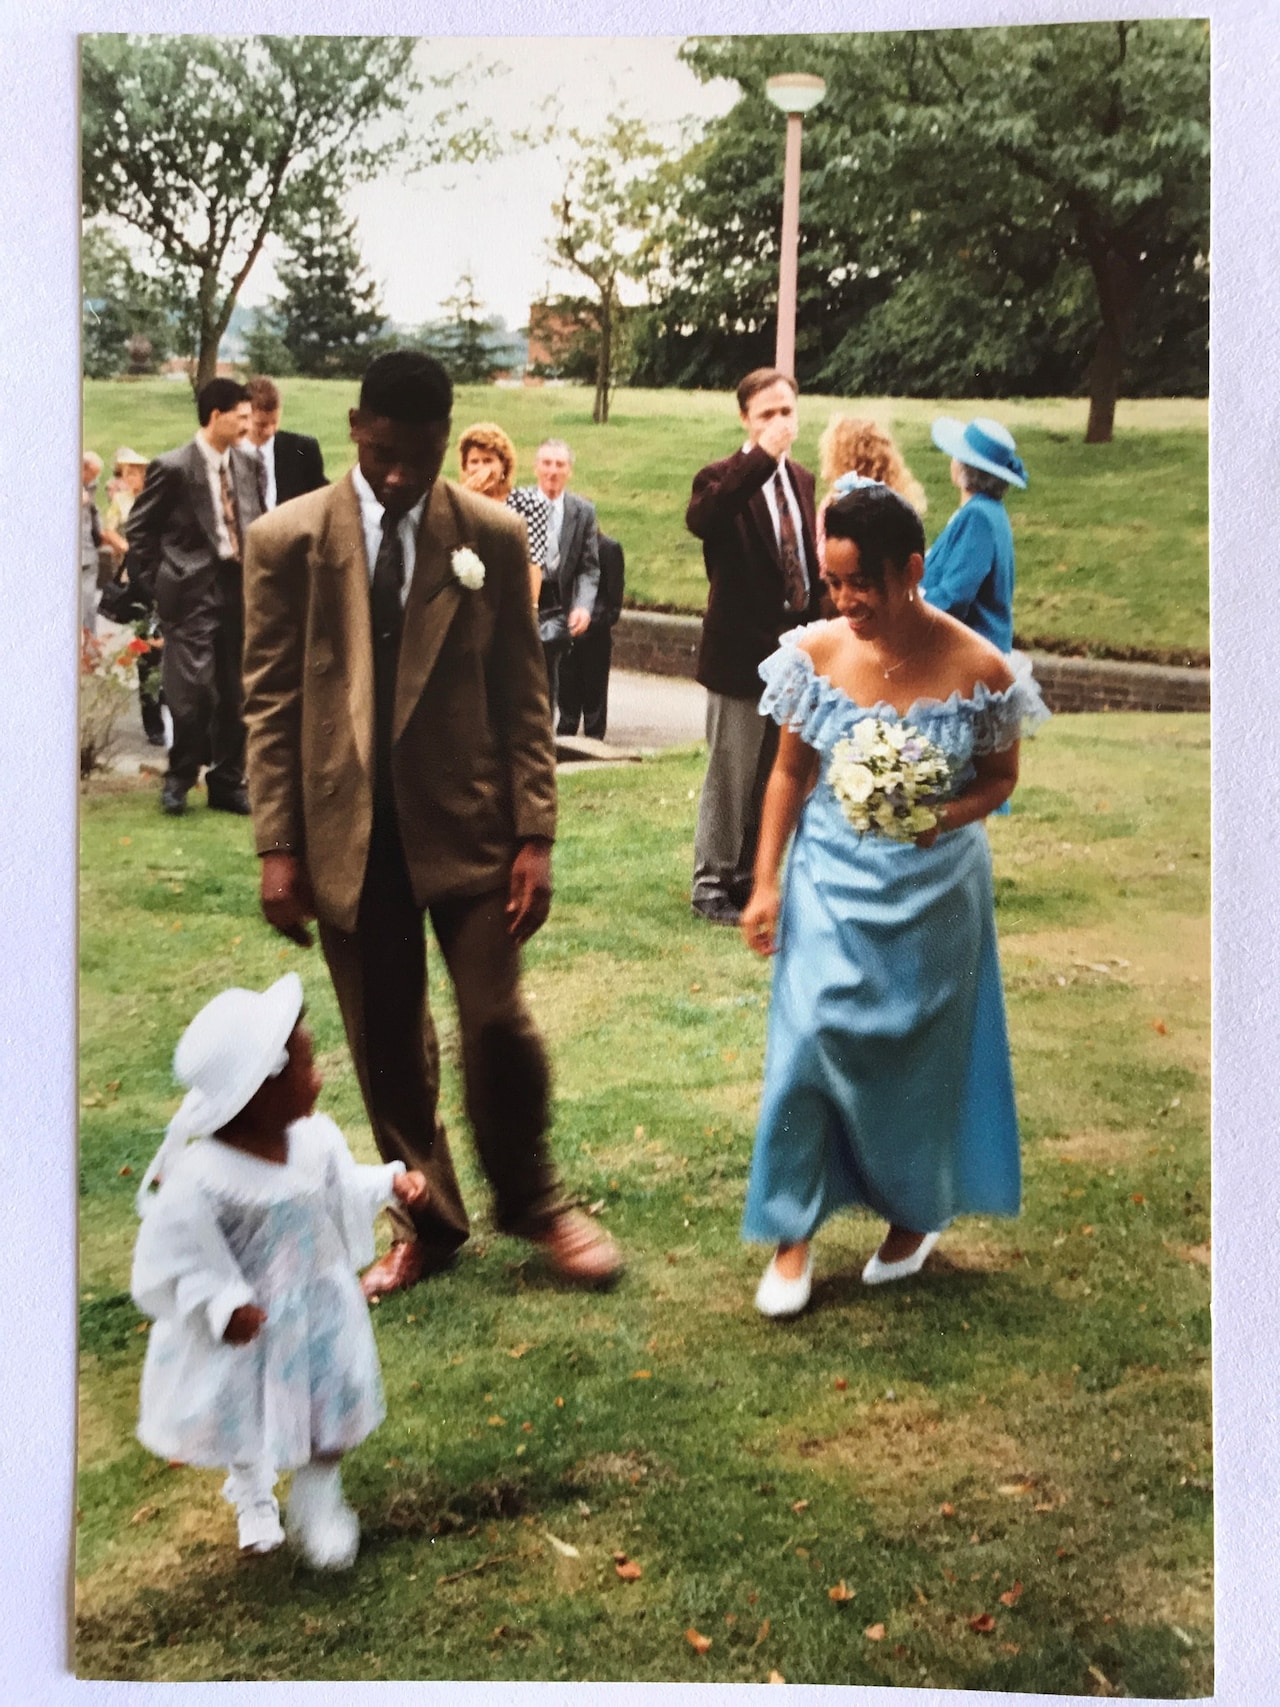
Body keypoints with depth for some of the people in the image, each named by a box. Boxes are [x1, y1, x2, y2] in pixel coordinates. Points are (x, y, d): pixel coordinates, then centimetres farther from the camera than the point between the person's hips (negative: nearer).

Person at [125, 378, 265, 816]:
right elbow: (138, 529, -2)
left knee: (235, 695, 9)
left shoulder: (249, 463, 7)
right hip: (193, 591, -5)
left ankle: (227, 783, 20)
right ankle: (179, 779, 12)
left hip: (239, 587, 5)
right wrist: (155, 585, -4)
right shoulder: (173, 467, -8)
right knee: (192, 692, -7)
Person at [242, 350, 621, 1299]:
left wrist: (534, 833, -5)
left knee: (498, 1024, 0)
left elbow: (523, 693, 1)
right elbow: (271, 700, 1)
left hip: (466, 822, 0)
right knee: (387, 1045, 10)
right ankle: (425, 1222, 29)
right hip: (347, 834, 1)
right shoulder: (287, 540, -1)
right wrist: (279, 845, -3)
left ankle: (533, 1201, 26)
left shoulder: (492, 536, -1)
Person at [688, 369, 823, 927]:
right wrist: (763, 457, -37)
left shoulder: (802, 481, 11)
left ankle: (748, 879, 27)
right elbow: (699, 519, -34)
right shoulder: (724, 478, -10)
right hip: (741, 653, -7)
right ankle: (712, 886, 11)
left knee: (771, 780, 15)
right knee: (729, 779, 0)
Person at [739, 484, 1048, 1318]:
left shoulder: (978, 670, -16)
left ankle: (915, 1213, 36)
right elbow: (790, 772, 0)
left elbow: (1001, 778, -2)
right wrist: (766, 882, -1)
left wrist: (943, 818, -23)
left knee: (918, 1051, 12)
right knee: (811, 1039, -4)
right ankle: (793, 1233, 11)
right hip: (832, 879, 1)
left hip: (932, 889, -1)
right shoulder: (817, 652, -10)